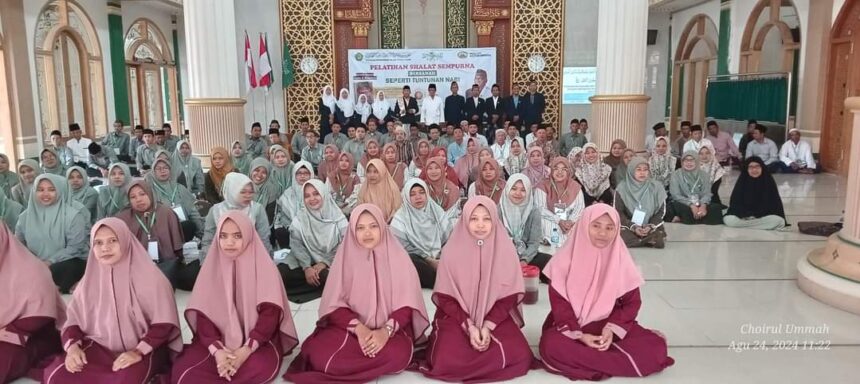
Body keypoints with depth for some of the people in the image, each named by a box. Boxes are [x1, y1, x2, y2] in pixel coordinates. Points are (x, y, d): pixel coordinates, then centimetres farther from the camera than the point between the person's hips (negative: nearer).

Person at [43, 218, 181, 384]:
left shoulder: (149, 277, -7)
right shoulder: (89, 281, 7)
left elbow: (163, 324, -9)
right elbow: (73, 321, 10)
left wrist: (139, 351, -21)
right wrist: (73, 346, -11)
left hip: (143, 349, -5)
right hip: (100, 347, 5)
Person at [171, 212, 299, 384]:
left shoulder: (263, 268, -5)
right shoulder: (211, 267, 2)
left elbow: (270, 313, -11)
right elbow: (202, 314, -4)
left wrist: (247, 349, -23)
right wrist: (216, 350, -21)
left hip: (256, 340, -2)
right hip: (219, 339, 2)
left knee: (261, 368, -34)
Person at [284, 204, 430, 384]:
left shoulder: (397, 255, -3)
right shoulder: (345, 255, -1)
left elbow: (406, 304, -5)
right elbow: (334, 303, -5)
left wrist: (386, 330, -22)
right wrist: (358, 328, -21)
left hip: (390, 328, 1)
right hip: (349, 326, 0)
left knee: (397, 355, -33)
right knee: (320, 355, -29)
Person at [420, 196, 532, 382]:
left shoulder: (505, 248, -5)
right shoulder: (451, 250, -7)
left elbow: (510, 295, -4)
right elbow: (446, 297, -6)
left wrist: (488, 326, -15)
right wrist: (470, 327, -17)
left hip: (496, 318, 1)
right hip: (457, 317, -1)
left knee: (519, 356, -23)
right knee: (446, 361, -26)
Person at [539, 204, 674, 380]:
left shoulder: (621, 260, -3)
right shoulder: (566, 258, -9)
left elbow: (632, 302, 2)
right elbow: (559, 303, -7)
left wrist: (612, 329, -15)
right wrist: (578, 335, -19)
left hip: (609, 325, 2)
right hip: (571, 326, -1)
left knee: (656, 347, -21)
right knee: (551, 346, -35)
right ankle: (622, 363, -23)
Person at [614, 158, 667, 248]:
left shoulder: (656, 186, -1)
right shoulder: (622, 188, -4)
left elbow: (661, 211, 1)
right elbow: (618, 212, -4)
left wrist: (650, 226, -15)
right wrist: (633, 227, -16)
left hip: (652, 225, 0)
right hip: (629, 225, 0)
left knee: (660, 241, -29)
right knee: (622, 239, -31)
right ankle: (650, 239, -11)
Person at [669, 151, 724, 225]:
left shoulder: (704, 175, 7)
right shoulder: (676, 174, -1)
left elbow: (707, 193, -3)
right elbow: (676, 195, -10)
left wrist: (703, 205, -26)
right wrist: (691, 205, -26)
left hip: (700, 204, 4)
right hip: (684, 204, -4)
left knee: (717, 207, -27)